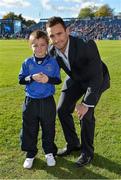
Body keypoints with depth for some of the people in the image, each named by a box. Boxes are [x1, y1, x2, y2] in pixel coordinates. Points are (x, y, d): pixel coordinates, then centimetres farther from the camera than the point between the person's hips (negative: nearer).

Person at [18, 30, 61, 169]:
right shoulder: (27, 63, -1)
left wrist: (48, 79, -21)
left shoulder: (53, 62, -3)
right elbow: (21, 79, -2)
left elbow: (58, 80, -2)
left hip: (47, 101, -1)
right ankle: (30, 153, 29)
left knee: (48, 128, 13)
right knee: (29, 129, 11)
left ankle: (49, 152, 33)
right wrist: (32, 78, -20)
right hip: (31, 101, 1)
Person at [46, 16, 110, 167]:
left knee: (86, 114, -15)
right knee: (62, 110, 2)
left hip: (95, 79, -5)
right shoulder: (52, 52, -20)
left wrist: (87, 104, -35)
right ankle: (73, 144, 25)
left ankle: (87, 151, 10)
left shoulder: (86, 45, -38)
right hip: (75, 78, 5)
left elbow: (97, 77, -35)